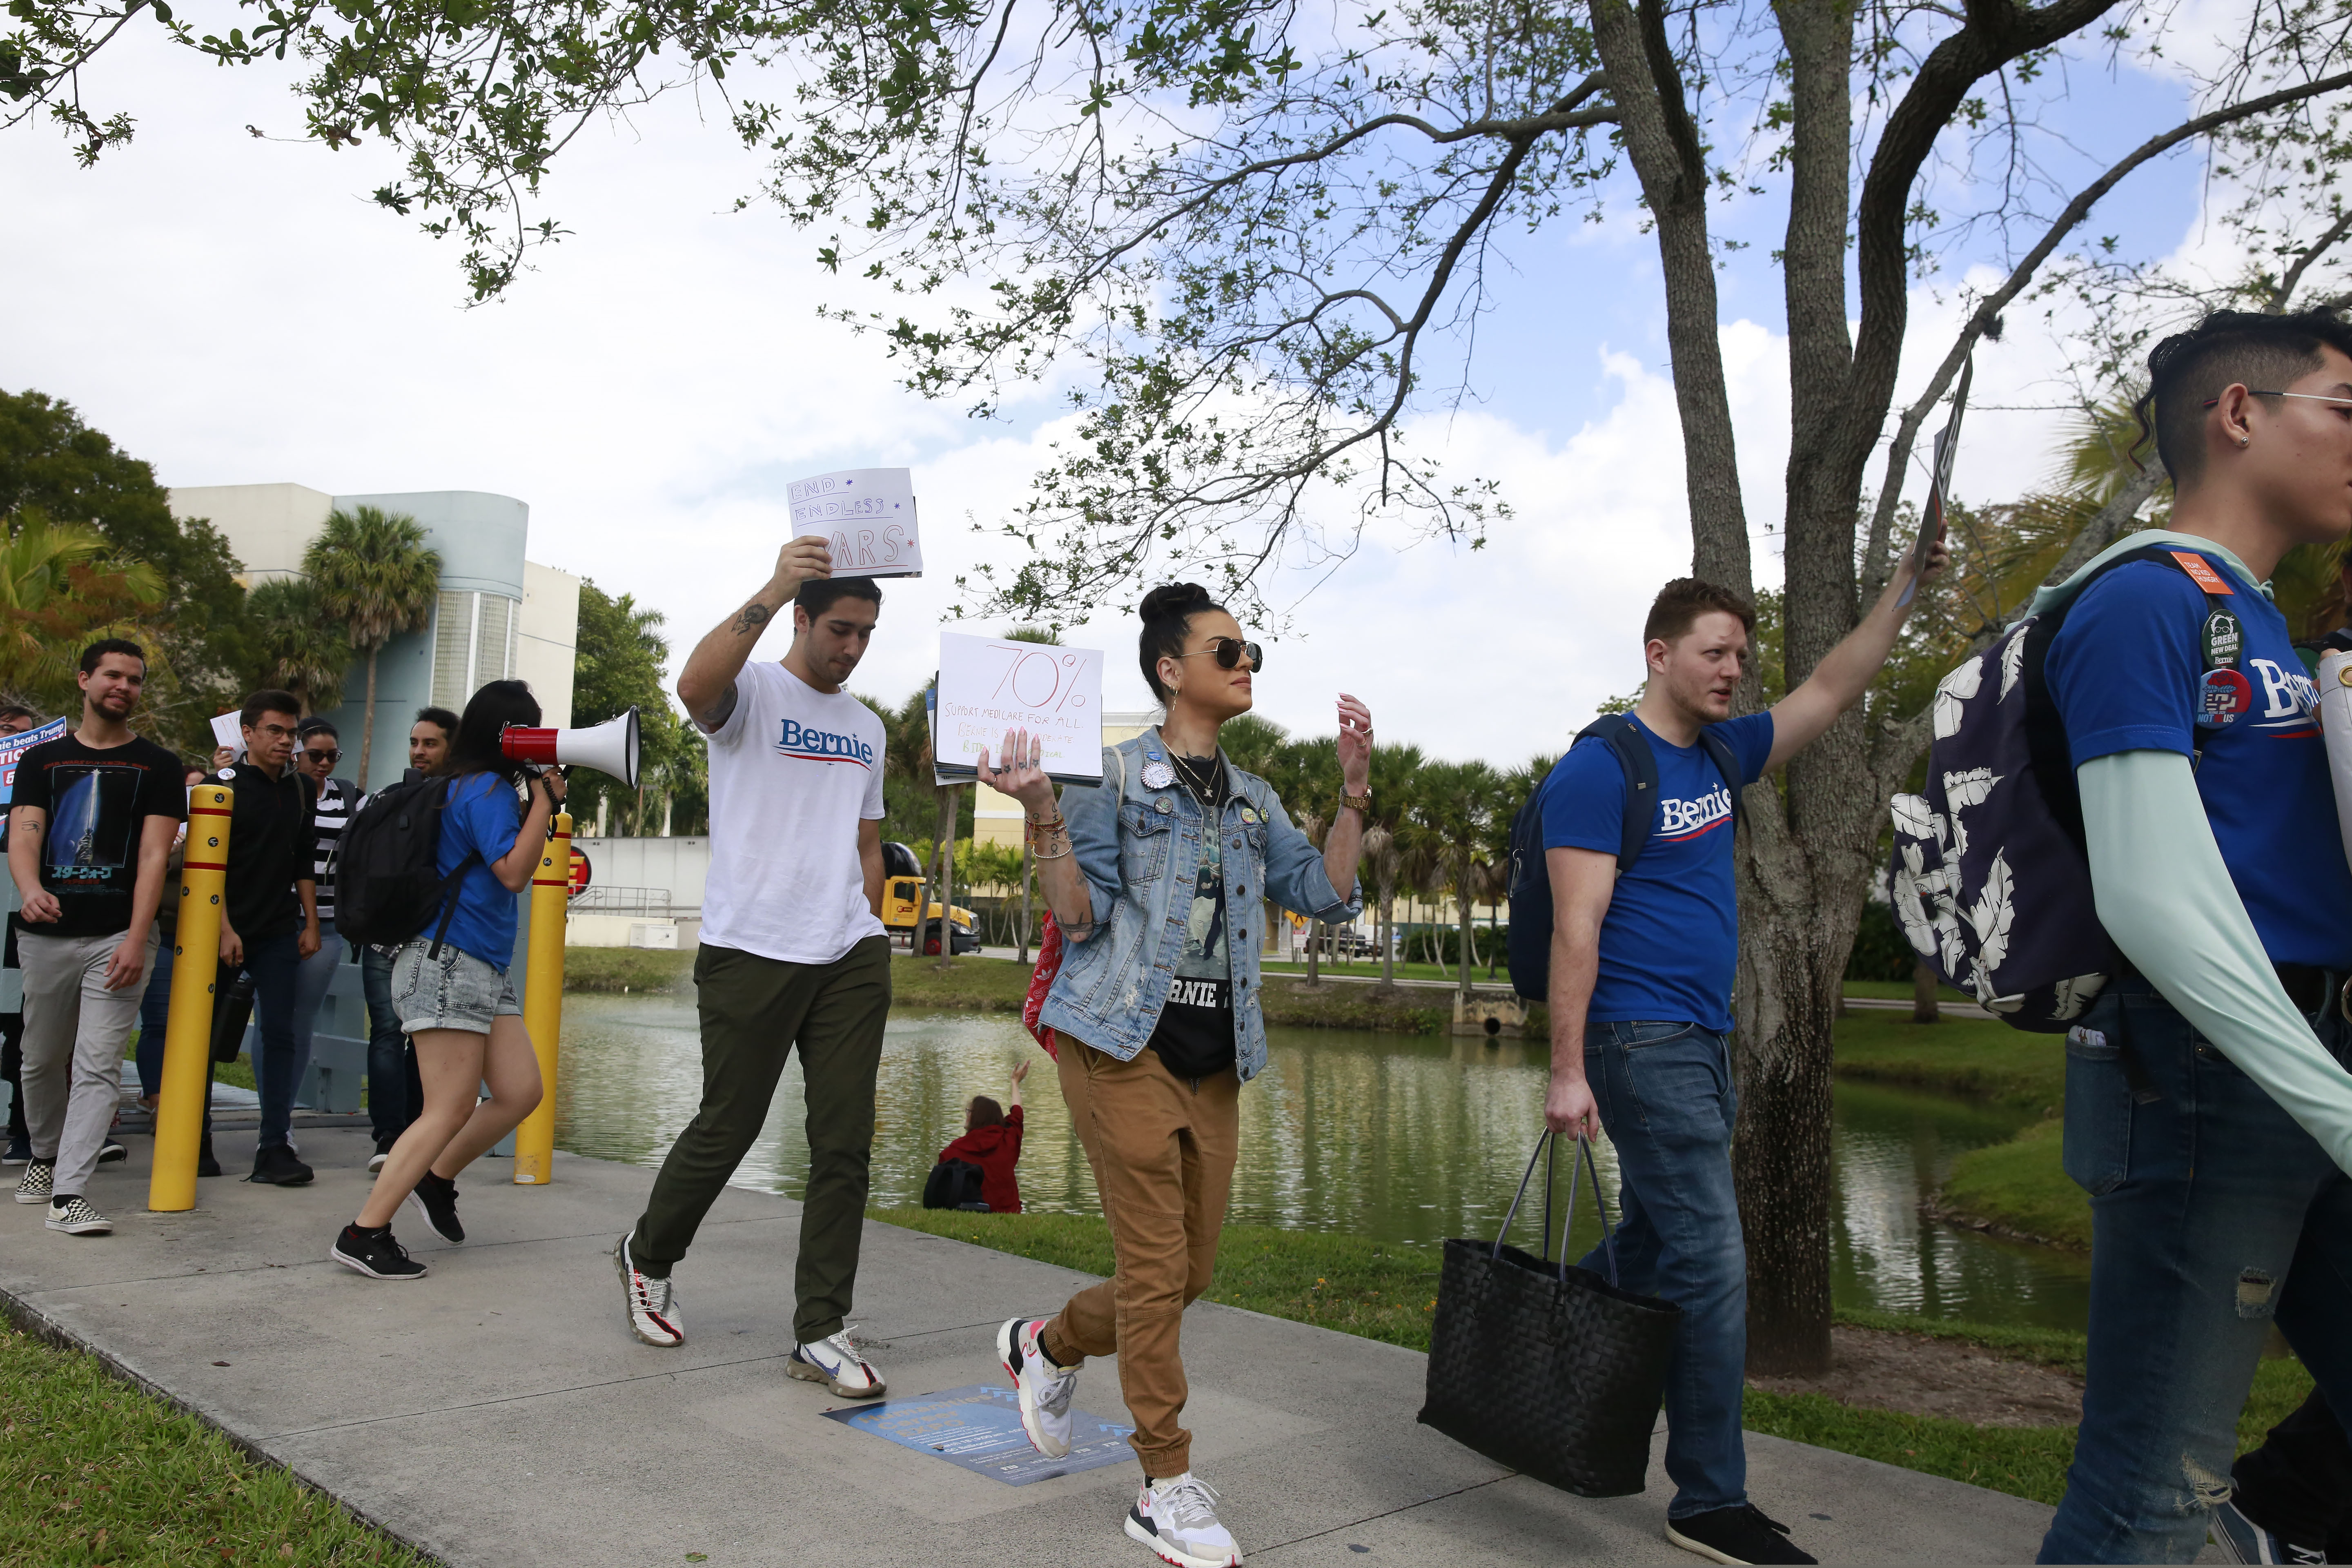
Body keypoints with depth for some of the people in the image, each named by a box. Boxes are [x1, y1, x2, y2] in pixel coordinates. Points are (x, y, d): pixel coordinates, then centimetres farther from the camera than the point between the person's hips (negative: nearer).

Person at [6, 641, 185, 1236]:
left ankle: (69, 1194, -7)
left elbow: (153, 856, -3)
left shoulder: (157, 765, 5)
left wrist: (136, 940, -13)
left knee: (97, 1066, -8)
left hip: (118, 936, -3)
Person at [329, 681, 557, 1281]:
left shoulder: (475, 788, 18)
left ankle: (435, 1180, 24)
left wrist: (537, 802, 12)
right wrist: (543, 801, -10)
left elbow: (504, 859, 23)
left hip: (484, 968, 10)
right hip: (448, 963, -10)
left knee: (521, 1092, 8)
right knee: (451, 1110, -9)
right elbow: (514, 873, -16)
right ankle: (363, 1235, -4)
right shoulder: (487, 788, -12)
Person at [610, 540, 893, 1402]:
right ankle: (648, 1256, 34)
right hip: (751, 951, -5)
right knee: (728, 1128, 6)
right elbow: (696, 686, -27)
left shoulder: (866, 728, 19)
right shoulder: (754, 692, -1)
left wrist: (866, 934, 15)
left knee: (846, 1142, 0)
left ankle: (820, 1332, 9)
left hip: (851, 958, 5)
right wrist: (772, 592, -34)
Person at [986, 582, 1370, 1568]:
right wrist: (1041, 813, -20)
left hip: (1215, 1060, 7)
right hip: (1126, 1044, -6)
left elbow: (1328, 895, 8)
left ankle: (1048, 1346, 38)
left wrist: (1353, 786, 3)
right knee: (1156, 1266, -4)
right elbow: (1081, 918, -8)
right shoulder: (1116, 773, -2)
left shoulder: (1251, 799, 16)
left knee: (1190, 1272, 11)